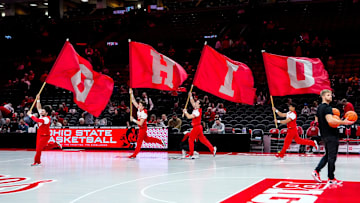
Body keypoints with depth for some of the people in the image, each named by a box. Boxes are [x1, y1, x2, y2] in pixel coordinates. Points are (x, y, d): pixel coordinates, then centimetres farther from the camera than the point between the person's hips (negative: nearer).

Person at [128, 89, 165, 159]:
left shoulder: (144, 113, -25)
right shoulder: (139, 109, -4)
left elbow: (140, 123, -29)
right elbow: (134, 101, 0)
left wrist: (133, 120, -25)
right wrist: (131, 94, -10)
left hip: (143, 128, -9)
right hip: (141, 128, 9)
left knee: (139, 141, -3)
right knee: (146, 139, 21)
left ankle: (134, 154, 2)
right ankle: (160, 141, 32)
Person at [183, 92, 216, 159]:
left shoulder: (197, 111, -18)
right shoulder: (196, 109, 8)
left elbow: (189, 117, -22)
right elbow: (192, 103, 22)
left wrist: (185, 112, -7)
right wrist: (190, 96, 15)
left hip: (197, 127, -9)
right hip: (198, 127, 9)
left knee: (191, 140, -1)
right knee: (203, 139, 11)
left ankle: (191, 154, 3)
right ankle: (212, 149, 8)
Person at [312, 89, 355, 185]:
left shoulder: (319, 107, 14)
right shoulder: (327, 107, -16)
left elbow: (316, 120, 24)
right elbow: (330, 120, -30)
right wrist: (343, 122, -29)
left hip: (324, 135, 9)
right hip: (331, 135, -9)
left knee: (327, 155, 17)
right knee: (332, 157, -2)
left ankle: (316, 171, 12)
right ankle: (331, 178, 3)